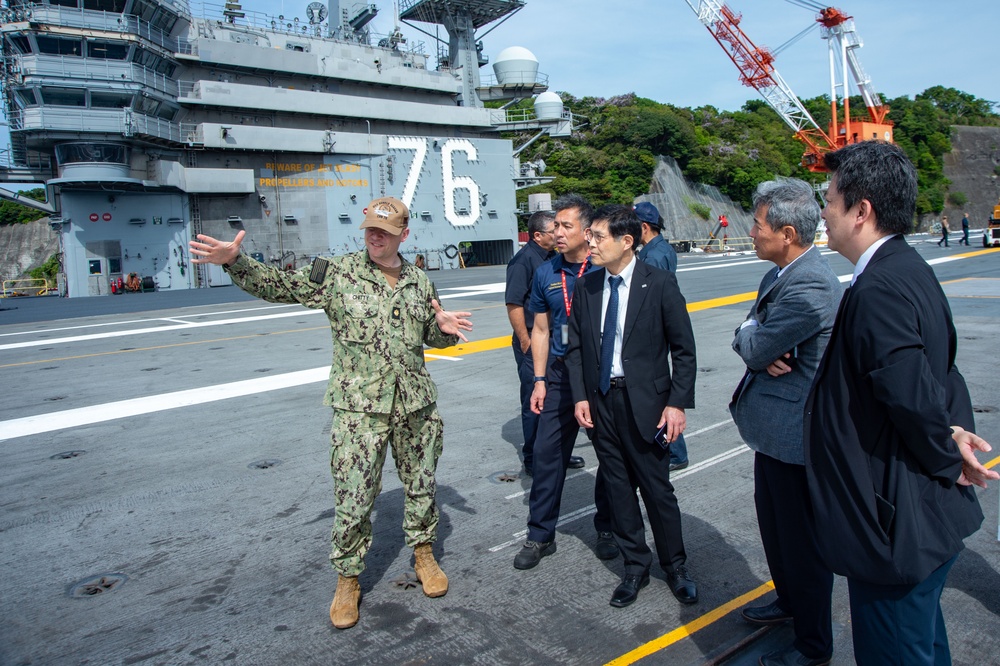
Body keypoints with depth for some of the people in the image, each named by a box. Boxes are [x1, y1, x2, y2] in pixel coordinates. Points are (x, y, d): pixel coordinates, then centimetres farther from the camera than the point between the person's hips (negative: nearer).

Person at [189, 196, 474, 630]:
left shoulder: (419, 281, 9)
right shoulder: (336, 274, -3)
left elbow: (432, 337, 19)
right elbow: (276, 285, -6)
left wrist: (446, 329, -4)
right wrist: (234, 261, -21)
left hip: (415, 406, 4)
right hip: (358, 408, -3)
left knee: (421, 484, 16)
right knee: (352, 497, 1)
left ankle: (423, 553, 39)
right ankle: (347, 579, 21)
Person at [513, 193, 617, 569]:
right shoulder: (546, 274, 4)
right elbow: (541, 330, 10)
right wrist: (539, 380, 5)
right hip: (561, 374, 3)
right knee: (548, 453, 3)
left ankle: (607, 529, 29)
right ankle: (540, 535, 17)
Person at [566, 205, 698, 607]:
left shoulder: (660, 284, -8)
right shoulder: (587, 287, 4)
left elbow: (683, 349, -5)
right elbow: (576, 347, 8)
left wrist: (677, 403, -10)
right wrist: (580, 396, -1)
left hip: (645, 401, -4)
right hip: (600, 401, 4)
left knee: (657, 487, 6)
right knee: (618, 488, 13)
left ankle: (675, 566, 29)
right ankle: (635, 567, 30)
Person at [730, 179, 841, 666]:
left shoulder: (808, 287, -26)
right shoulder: (780, 274, 8)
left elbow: (757, 349, -24)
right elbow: (747, 335, 8)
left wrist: (753, 339, -3)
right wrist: (759, 347, -13)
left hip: (796, 433, -10)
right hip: (775, 426, 10)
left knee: (802, 539, 7)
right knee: (774, 524, 26)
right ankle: (789, 602, 48)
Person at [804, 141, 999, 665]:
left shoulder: (878, 290, -26)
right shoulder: (909, 269, 7)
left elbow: (912, 396, -30)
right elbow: (941, 372, 11)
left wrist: (947, 460, -13)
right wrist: (953, 429, -4)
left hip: (899, 525, -10)